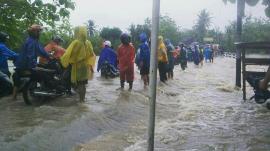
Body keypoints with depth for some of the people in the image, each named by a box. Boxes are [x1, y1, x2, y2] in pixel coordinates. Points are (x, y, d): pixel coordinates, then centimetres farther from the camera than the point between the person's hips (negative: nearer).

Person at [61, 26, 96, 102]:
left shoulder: (76, 43, -18)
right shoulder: (88, 43, 0)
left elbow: (68, 54, -17)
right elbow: (92, 55, 7)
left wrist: (63, 60, -1)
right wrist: (91, 65, 13)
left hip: (78, 66, -6)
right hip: (86, 66, 6)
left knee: (78, 83, 5)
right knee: (83, 83, 16)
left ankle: (81, 99, 8)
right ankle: (83, 98, 25)